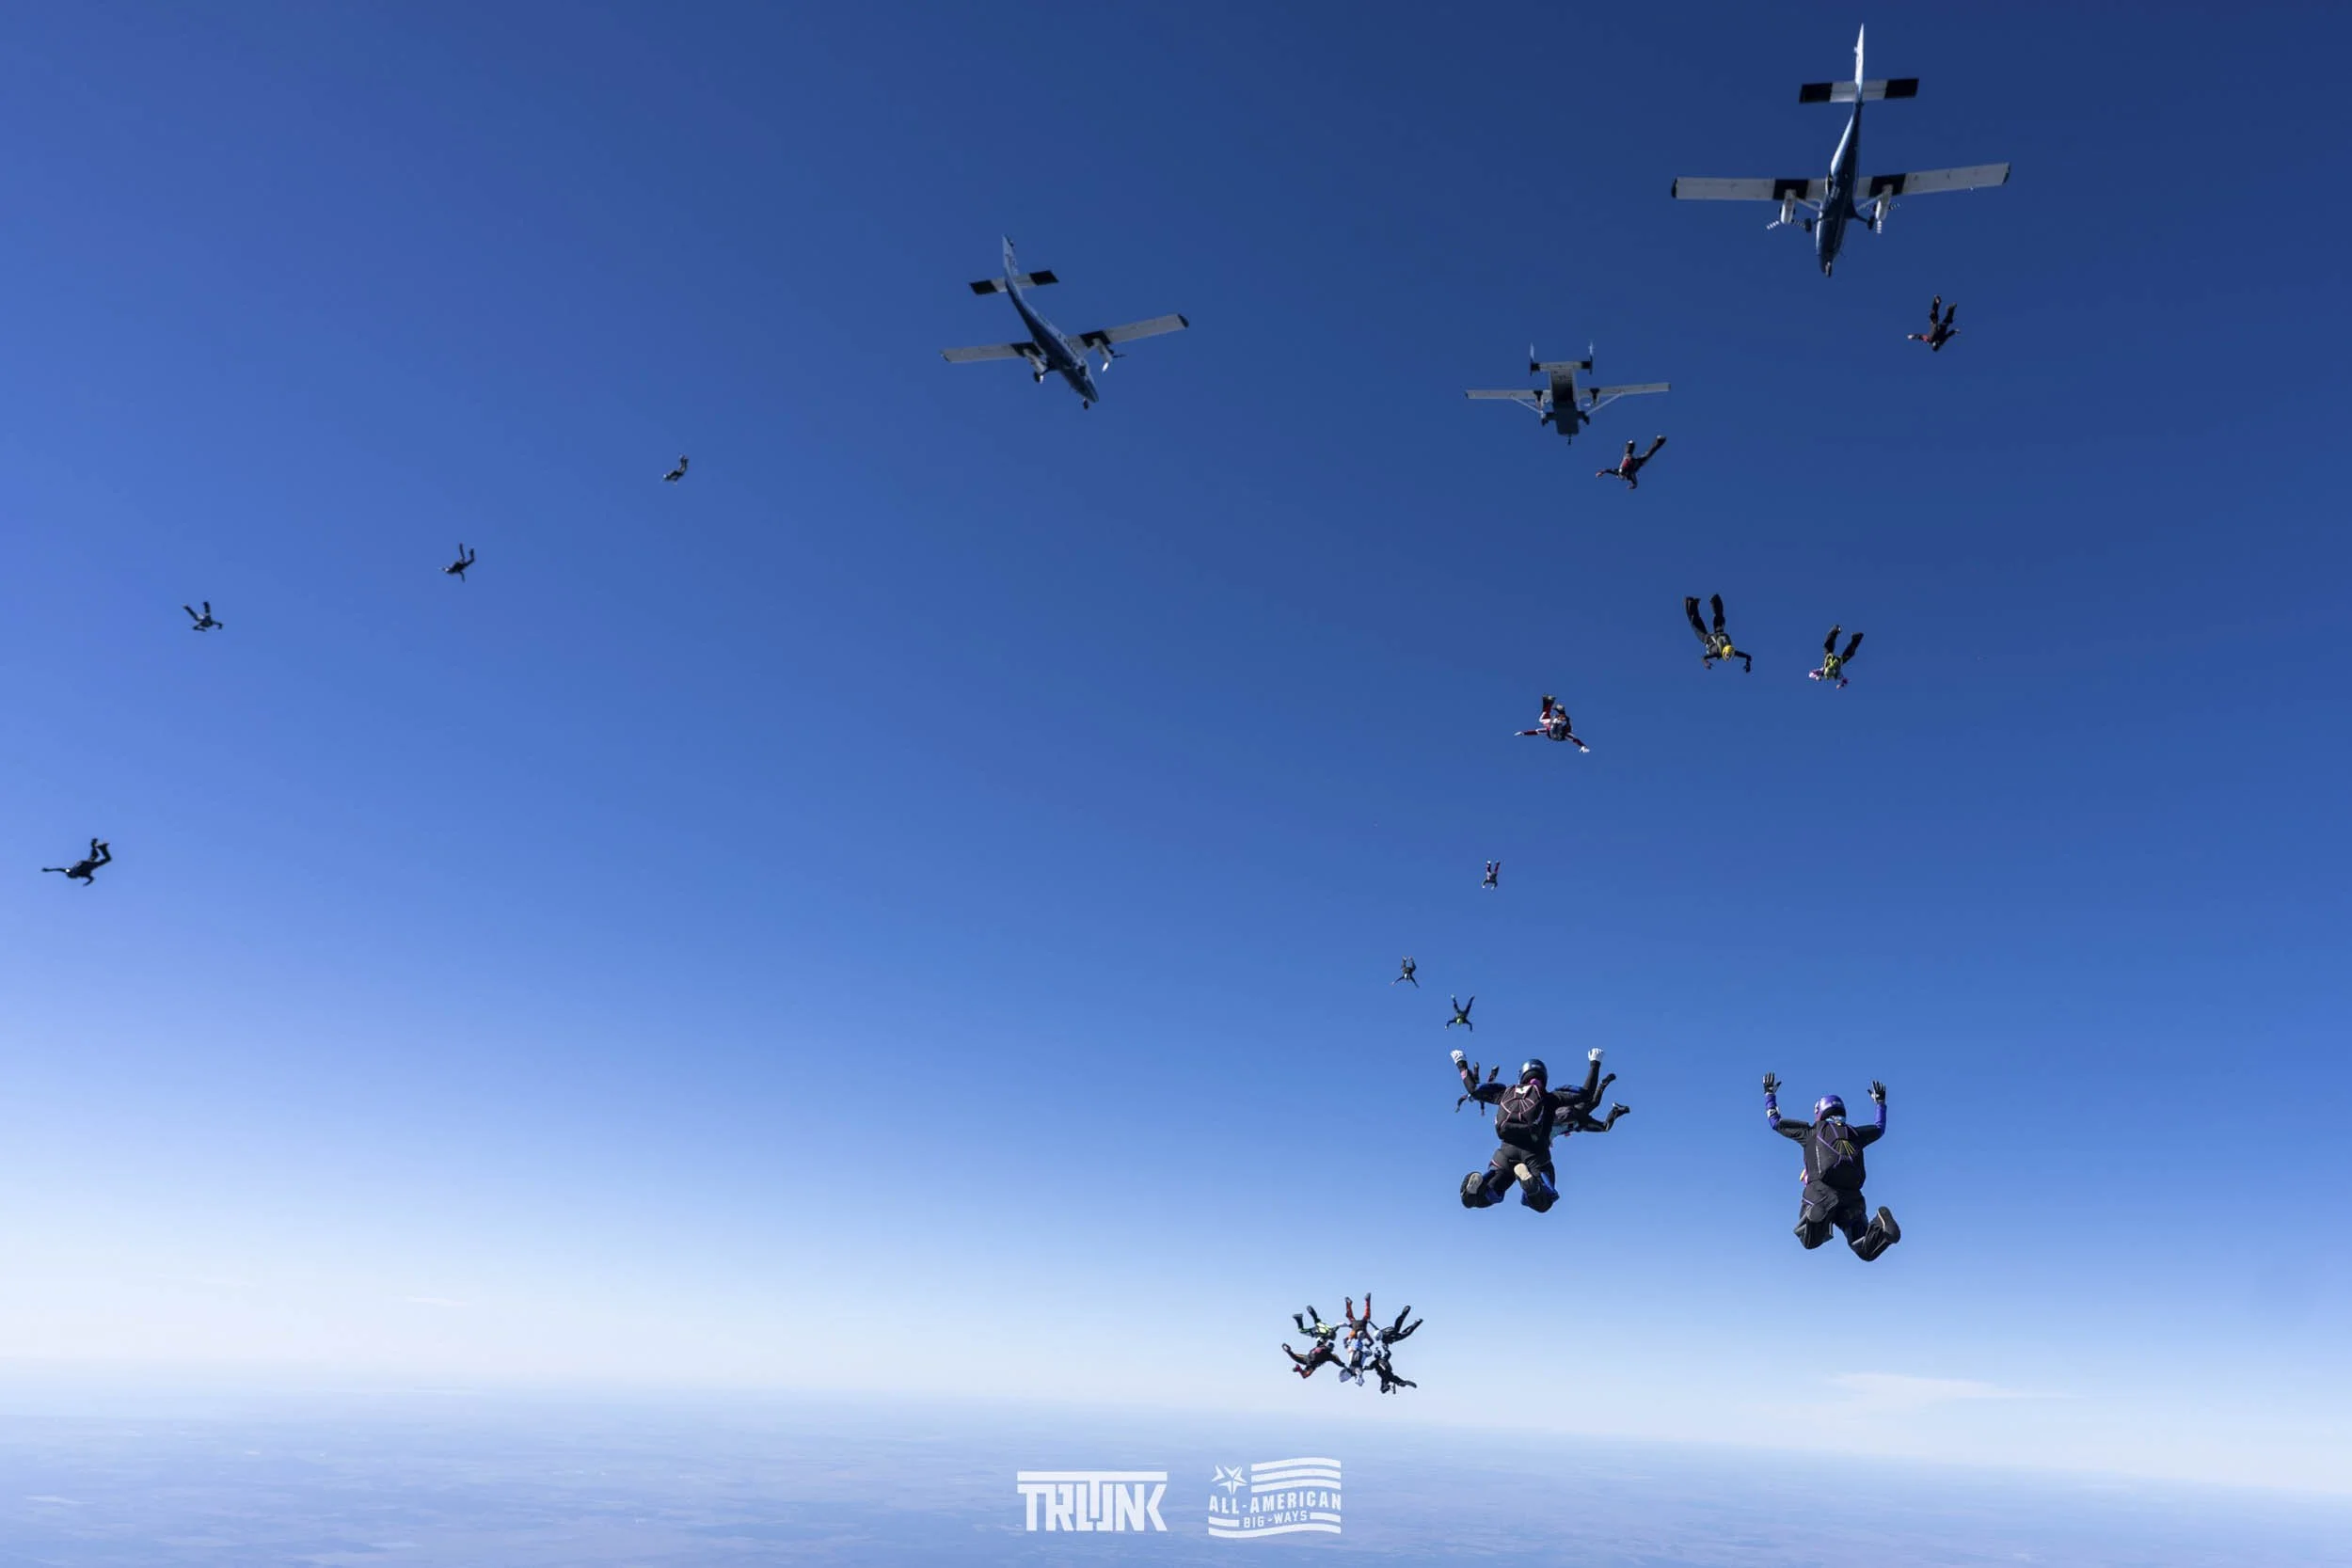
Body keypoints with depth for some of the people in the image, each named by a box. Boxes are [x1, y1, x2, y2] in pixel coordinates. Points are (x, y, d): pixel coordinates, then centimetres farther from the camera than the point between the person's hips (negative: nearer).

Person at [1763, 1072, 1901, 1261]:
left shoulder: (1812, 1131, 16)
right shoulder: (1855, 1133, 24)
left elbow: (1776, 1122, 25)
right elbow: (1880, 1129, 45)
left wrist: (1769, 1094, 39)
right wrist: (1880, 1103, 62)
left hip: (1821, 1190, -3)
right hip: (1852, 1196, 3)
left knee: (1810, 1242, -1)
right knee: (1866, 1252, 8)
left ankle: (1818, 1220, -36)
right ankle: (1882, 1225, -26)